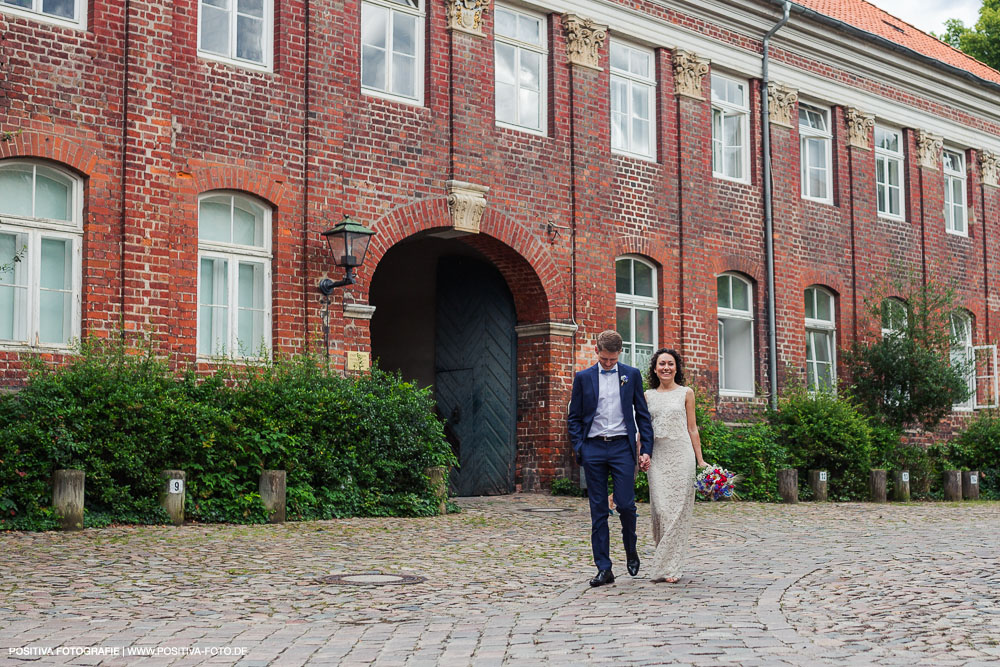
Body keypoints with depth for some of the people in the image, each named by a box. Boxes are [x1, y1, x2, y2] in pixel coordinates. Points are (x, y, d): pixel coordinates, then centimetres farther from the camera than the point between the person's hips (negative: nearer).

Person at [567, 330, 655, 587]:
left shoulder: (631, 375, 7)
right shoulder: (583, 378, 8)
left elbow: (642, 414, 8)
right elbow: (574, 418, 9)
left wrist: (647, 449, 0)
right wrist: (578, 449, -3)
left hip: (622, 447, -1)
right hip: (593, 448, 1)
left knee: (626, 504, -7)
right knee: (598, 511, 2)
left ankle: (631, 549, 22)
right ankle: (604, 569, 5)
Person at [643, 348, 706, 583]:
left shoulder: (686, 393, 7)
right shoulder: (648, 395, 12)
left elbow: (692, 428, 7)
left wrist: (700, 460, 2)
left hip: (681, 453, -2)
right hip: (657, 455, 2)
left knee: (677, 509, -5)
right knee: (659, 508, -4)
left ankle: (669, 566, -3)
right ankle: (665, 560, 12)